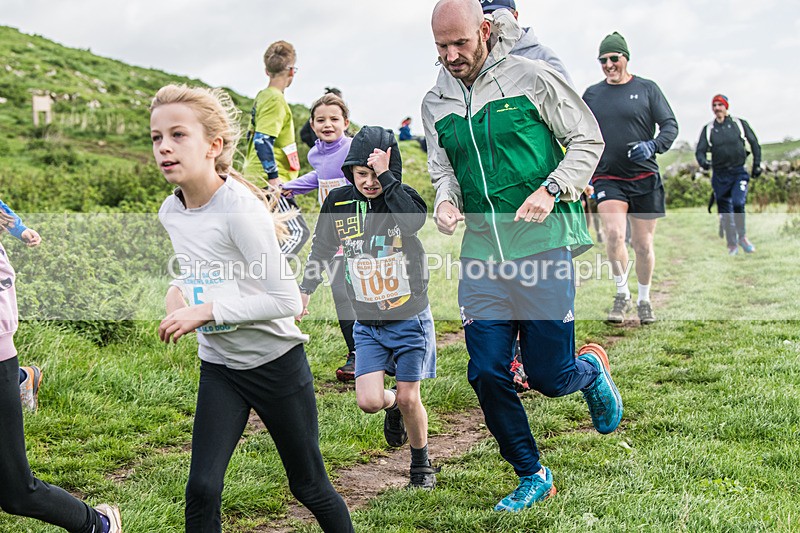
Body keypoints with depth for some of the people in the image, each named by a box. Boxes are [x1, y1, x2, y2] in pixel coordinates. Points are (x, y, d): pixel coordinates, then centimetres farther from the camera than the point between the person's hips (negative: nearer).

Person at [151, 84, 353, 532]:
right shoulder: (171, 213, -1)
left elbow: (287, 301, -24)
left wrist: (206, 311, -25)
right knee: (202, 490, -6)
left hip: (276, 361, -5)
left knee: (309, 486, 10)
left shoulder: (241, 210, -22)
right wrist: (179, 289, -3)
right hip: (219, 366, 5)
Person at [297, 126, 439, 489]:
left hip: (410, 319, -2)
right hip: (367, 323, 3)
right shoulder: (339, 201, -2)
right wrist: (306, 289, 14)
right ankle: (392, 407, 30)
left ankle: (421, 464, 28)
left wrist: (385, 176, -32)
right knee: (368, 401, -7)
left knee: (408, 398, 3)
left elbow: (414, 220, -35)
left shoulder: (403, 198, -10)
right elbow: (322, 248, 15)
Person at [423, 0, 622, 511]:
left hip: (544, 243, -4)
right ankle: (533, 477, 21)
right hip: (482, 254, 4)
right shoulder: (436, 103, 10)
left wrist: (552, 189, -14)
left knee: (550, 377, -2)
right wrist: (446, 200, -3)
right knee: (487, 374, 0)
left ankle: (592, 369, 36)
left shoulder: (530, 77, -3)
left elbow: (588, 139, 1)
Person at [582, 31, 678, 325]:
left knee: (643, 244, 4)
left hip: (644, 179, 0)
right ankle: (622, 294, -1)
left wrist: (653, 146, -18)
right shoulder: (591, 94, 10)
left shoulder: (647, 89, 4)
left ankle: (644, 300, 25)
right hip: (607, 178, 0)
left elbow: (670, 125, 2)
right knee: (614, 234, -21)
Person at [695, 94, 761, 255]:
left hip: (739, 172, -2)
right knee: (724, 212, 4)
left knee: (738, 204, -22)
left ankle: (742, 237, -1)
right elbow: (700, 150, -1)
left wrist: (757, 165, 7)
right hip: (720, 175, 2)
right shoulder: (708, 129, 6)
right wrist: (703, 161, -23)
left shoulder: (740, 124, 5)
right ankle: (732, 245, 18)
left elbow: (754, 143, 12)